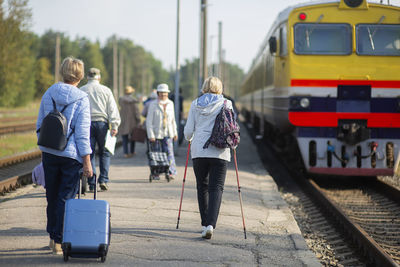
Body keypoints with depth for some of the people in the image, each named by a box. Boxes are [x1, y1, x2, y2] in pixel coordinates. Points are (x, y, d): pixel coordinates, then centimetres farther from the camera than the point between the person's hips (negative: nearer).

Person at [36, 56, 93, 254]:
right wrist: (87, 162, -9)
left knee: (52, 196, 16)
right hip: (71, 155, -4)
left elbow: (39, 125, 9)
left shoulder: (48, 94, 2)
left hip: (49, 154, 4)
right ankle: (59, 241, 1)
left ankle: (53, 236, 27)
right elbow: (82, 133, -13)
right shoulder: (81, 99, -11)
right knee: (66, 198, 2)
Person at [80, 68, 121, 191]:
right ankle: (103, 180, -2)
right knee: (104, 153, 9)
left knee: (89, 153, 3)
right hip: (102, 122, 0)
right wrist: (114, 126, -1)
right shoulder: (105, 90, 8)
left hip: (86, 123, 0)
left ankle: (91, 183, 0)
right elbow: (112, 109, 2)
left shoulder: (81, 91, 9)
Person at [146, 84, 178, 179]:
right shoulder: (153, 105, -4)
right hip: (156, 133, -2)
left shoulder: (170, 104, 9)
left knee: (169, 152, -10)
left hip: (167, 133, 2)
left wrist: (175, 132, 16)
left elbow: (173, 119, 17)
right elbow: (149, 121, -7)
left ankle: (172, 172, -13)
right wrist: (150, 135, -13)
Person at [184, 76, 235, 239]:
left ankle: (205, 224, 17)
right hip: (219, 152, -2)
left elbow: (188, 130, 5)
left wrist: (189, 139, 28)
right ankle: (210, 224, -20)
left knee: (202, 187, 14)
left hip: (199, 151, 2)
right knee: (216, 188, -3)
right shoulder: (226, 104, 1)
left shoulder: (195, 104, 6)